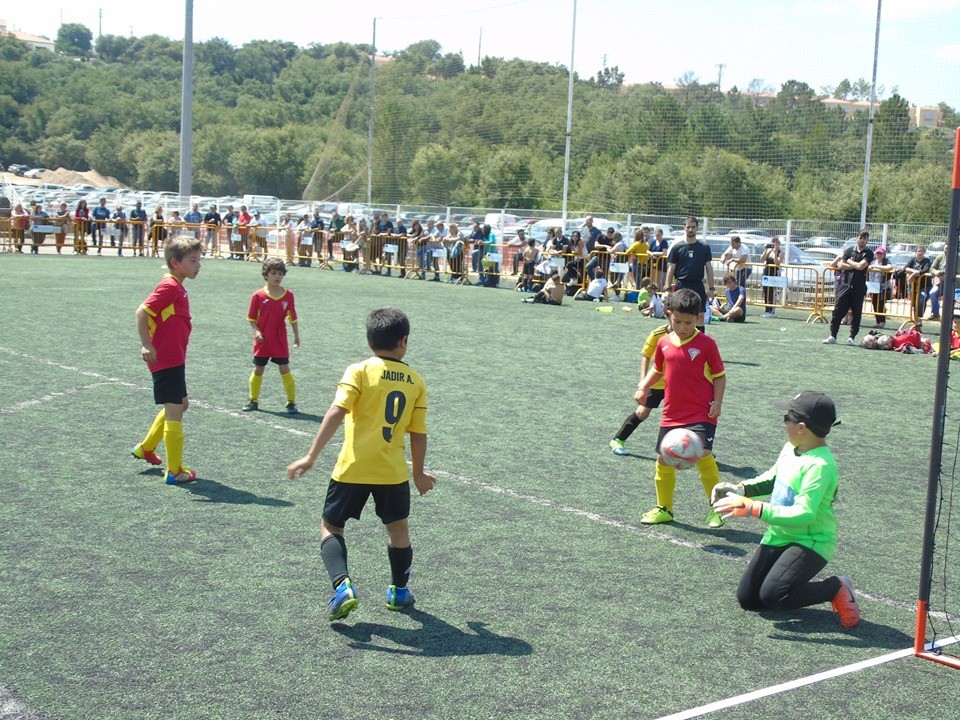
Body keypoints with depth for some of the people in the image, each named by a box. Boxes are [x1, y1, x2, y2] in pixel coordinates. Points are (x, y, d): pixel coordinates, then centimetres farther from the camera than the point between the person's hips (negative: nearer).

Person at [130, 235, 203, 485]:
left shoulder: (177, 288, 13)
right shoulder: (169, 287, -16)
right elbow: (142, 312, -23)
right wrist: (147, 346, -23)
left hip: (175, 359, 10)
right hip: (166, 359, -10)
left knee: (181, 404, 23)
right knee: (174, 411, -6)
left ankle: (146, 448, 36)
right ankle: (174, 471, -1)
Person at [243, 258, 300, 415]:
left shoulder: (288, 296, -3)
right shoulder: (258, 296, -6)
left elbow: (292, 318, 5)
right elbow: (252, 318, 0)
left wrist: (296, 336, 6)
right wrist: (256, 331, -14)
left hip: (280, 342, 0)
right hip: (262, 341, 0)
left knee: (285, 370, 0)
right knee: (258, 370, 10)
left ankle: (291, 403, 7)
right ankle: (253, 401, 24)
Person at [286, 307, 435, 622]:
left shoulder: (359, 371, -5)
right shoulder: (416, 381, 4)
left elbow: (336, 412, -16)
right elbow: (418, 433, 5)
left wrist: (311, 456, -15)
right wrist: (419, 472, 20)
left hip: (352, 469, -2)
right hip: (393, 472, 2)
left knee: (331, 527, 13)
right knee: (398, 528, 23)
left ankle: (342, 585, -7)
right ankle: (399, 591, 35)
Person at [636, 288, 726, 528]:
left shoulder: (706, 343, -6)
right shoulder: (664, 343, 5)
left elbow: (719, 375, 0)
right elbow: (658, 370, 20)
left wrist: (717, 402, -11)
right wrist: (643, 387, 5)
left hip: (701, 414, -5)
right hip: (671, 414, 5)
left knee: (703, 455, -20)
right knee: (663, 460, 8)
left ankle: (716, 508, -4)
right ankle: (664, 508, 27)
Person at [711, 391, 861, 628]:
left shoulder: (820, 465, -26)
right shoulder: (790, 448, 0)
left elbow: (803, 515, -33)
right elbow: (773, 478, 19)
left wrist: (752, 508, -33)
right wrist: (740, 488, 1)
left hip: (811, 542, -8)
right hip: (778, 536, 8)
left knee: (772, 595, -24)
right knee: (747, 599, 2)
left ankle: (837, 589, -1)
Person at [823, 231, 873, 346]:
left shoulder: (869, 253, 3)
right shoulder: (849, 251, 11)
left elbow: (861, 266, -12)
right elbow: (840, 265, 1)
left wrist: (849, 262, 2)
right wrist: (855, 266, -6)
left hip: (859, 287, -2)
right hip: (845, 285, 2)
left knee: (856, 313, 1)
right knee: (838, 311, -2)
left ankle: (852, 337, 9)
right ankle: (832, 336, 0)